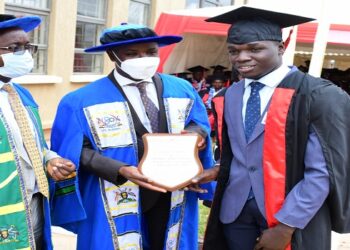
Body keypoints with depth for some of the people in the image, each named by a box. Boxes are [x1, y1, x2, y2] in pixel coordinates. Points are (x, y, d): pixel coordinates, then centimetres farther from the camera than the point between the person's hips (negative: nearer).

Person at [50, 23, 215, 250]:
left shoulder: (183, 90, 5)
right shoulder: (83, 101, -7)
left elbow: (200, 124, 11)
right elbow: (78, 150, -8)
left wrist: (195, 133, -14)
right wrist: (121, 170, -23)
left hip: (172, 200, 4)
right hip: (117, 204, -3)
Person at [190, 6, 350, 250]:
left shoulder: (318, 95, -14)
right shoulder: (232, 94, 6)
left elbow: (323, 171, -16)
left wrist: (285, 226, -17)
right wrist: (218, 170, -2)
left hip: (293, 215, -5)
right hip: (235, 208, 6)